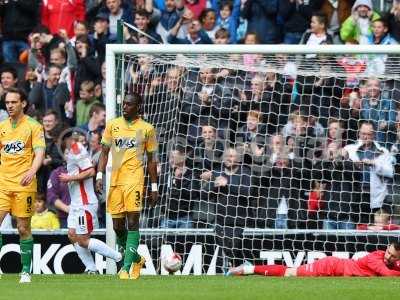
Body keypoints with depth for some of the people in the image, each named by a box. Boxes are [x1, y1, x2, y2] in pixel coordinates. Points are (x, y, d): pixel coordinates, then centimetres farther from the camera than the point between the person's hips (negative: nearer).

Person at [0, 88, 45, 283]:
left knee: (23, 228, -1)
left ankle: (26, 271, 7)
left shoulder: (33, 126, -1)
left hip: (23, 185, -4)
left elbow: (39, 153, -10)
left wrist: (32, 171, -26)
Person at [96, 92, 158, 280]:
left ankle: (127, 267, -16)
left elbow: (151, 160, 9)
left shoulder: (146, 129, 4)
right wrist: (99, 175, -1)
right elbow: (104, 152, 12)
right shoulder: (112, 125, 10)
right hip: (115, 180, 3)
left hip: (134, 179, -3)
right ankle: (136, 259, 27)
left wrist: (154, 187, 7)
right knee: (117, 226, 5)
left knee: (132, 221, -15)